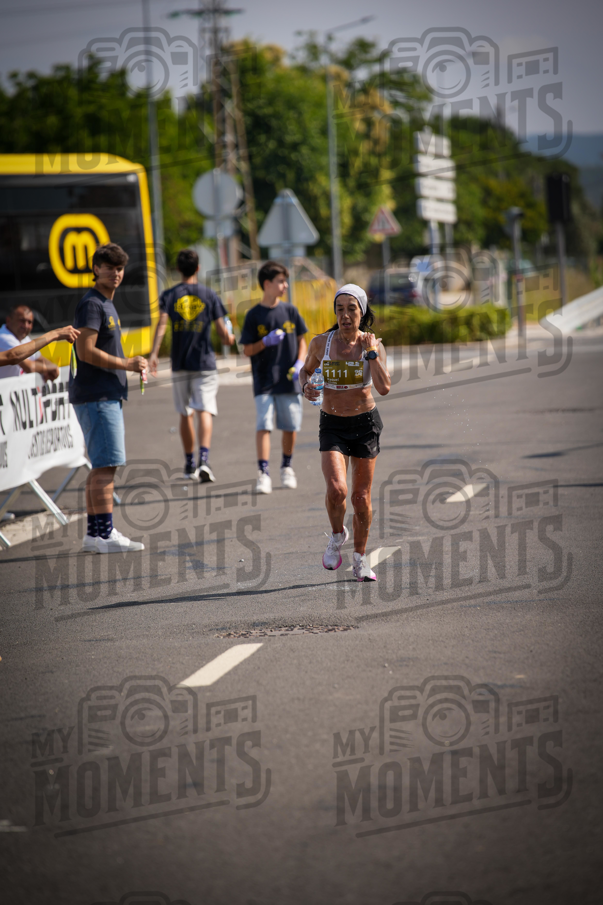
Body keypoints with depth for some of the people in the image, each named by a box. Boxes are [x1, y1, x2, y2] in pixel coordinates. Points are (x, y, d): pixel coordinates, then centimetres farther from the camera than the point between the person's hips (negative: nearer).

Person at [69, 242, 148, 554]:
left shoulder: (107, 305, 21)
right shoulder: (91, 304, -11)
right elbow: (86, 351, -20)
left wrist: (132, 367, 17)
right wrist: (127, 364, -14)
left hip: (108, 396, 11)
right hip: (95, 397, -11)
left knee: (101, 466, 11)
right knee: (106, 465, -12)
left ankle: (94, 534, 15)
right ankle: (104, 534, -13)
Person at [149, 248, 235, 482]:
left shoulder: (169, 295, 3)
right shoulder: (209, 296, 2)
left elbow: (162, 324, -14)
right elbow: (223, 334, 0)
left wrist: (154, 353, -20)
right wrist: (230, 339, 22)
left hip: (180, 364, 2)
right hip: (205, 363, -2)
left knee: (185, 414, 14)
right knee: (205, 411, -9)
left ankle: (190, 463, 24)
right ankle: (204, 460, -29)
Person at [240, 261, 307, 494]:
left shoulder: (290, 311, 5)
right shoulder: (254, 315, -2)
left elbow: (301, 341, 12)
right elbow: (247, 350, -1)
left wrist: (300, 363, -4)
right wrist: (266, 341, -18)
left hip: (289, 380, 3)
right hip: (264, 382, -3)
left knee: (290, 427, 8)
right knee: (264, 425, -13)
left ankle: (287, 467, 28)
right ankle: (263, 473, -15)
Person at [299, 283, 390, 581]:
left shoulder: (373, 345, -8)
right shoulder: (321, 343, -6)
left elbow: (384, 388, -20)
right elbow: (306, 369, 14)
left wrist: (370, 352, -20)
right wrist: (306, 386, -7)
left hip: (365, 423, 0)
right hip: (332, 425, 0)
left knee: (361, 496, 6)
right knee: (336, 489, -21)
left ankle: (360, 559, 23)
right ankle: (337, 535, 10)